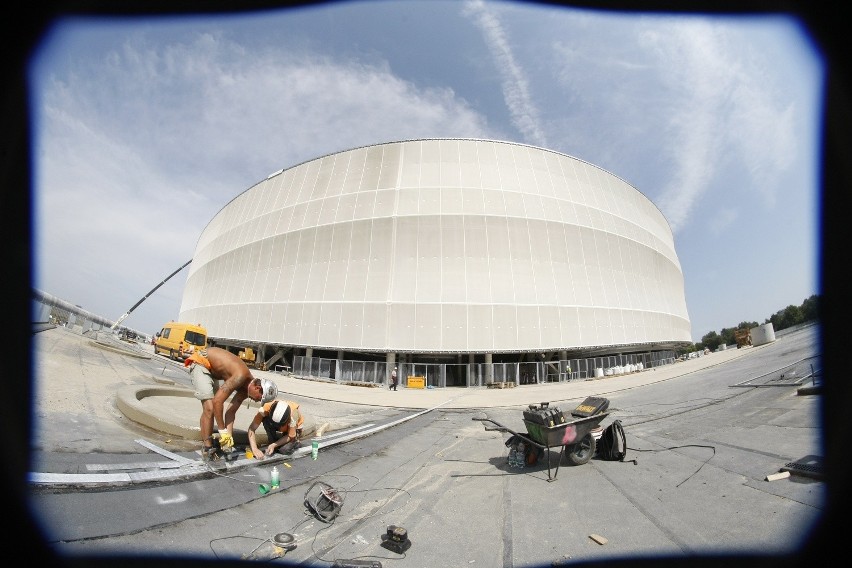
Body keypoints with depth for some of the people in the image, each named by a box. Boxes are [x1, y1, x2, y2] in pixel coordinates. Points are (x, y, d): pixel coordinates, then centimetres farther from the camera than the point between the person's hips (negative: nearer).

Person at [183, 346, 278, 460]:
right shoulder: (241, 377, -31)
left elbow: (230, 411, 0)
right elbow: (217, 401, -31)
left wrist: (229, 435, -7)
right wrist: (223, 431, -22)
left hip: (214, 370, 9)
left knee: (215, 409, 11)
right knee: (209, 408, -14)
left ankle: (209, 443, 23)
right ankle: (207, 449, -3)